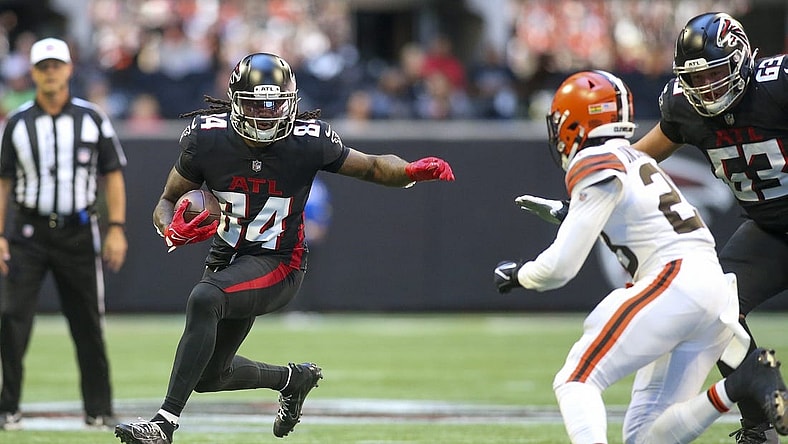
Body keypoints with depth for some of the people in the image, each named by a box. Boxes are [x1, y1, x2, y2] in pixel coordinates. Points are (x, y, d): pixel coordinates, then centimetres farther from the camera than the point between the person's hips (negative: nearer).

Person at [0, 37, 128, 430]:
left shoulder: (91, 118, 3)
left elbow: (113, 175, 4)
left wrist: (117, 229, -5)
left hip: (79, 232, 0)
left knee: (88, 324, 4)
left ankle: (99, 410, 13)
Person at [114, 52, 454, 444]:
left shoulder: (308, 142, -16)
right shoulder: (208, 138, -11)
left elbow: (373, 167, -3)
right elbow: (165, 202, 0)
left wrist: (414, 171, -25)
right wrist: (171, 231, -24)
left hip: (278, 264, -5)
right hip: (227, 261, 5)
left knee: (204, 300, -34)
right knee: (209, 375, 15)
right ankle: (295, 378, 45)